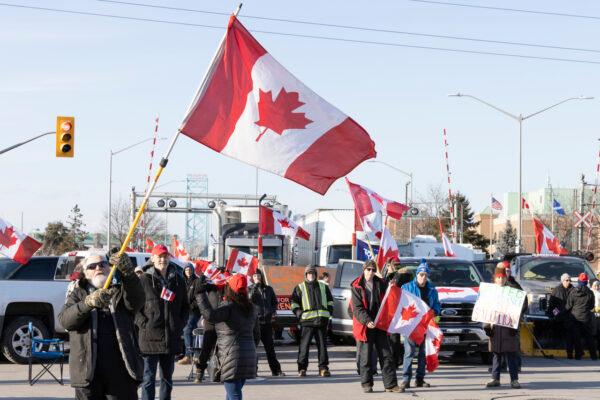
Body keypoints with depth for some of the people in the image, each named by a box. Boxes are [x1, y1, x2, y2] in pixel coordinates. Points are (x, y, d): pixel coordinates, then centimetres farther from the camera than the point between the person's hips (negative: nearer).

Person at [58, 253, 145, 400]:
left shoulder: (121, 292, 11)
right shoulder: (78, 294, 13)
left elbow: (137, 300, -12)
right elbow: (64, 320, -6)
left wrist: (128, 272, -31)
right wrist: (88, 303, -25)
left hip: (121, 372, 0)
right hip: (88, 372, 0)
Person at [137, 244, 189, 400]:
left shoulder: (178, 280, 10)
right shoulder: (144, 280, -3)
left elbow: (185, 306, 18)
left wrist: (180, 325, 6)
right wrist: (143, 323, -13)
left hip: (172, 338, 5)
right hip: (150, 337, -5)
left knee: (167, 378, 13)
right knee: (149, 378, -4)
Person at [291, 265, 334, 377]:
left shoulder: (323, 287, 18)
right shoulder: (300, 288, 10)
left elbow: (330, 301, 24)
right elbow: (294, 303, 9)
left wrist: (329, 311, 10)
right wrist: (299, 313, -4)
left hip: (322, 320, 3)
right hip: (307, 321, -3)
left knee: (322, 344, 4)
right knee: (304, 345, -6)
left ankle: (323, 368, 8)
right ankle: (302, 368, -1)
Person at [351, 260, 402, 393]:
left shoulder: (381, 284, 8)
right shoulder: (357, 287, -4)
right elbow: (357, 308, -11)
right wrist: (367, 321, -24)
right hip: (364, 326, -3)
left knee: (386, 355, 2)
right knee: (366, 357, 2)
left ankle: (391, 384, 4)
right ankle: (366, 384, 12)